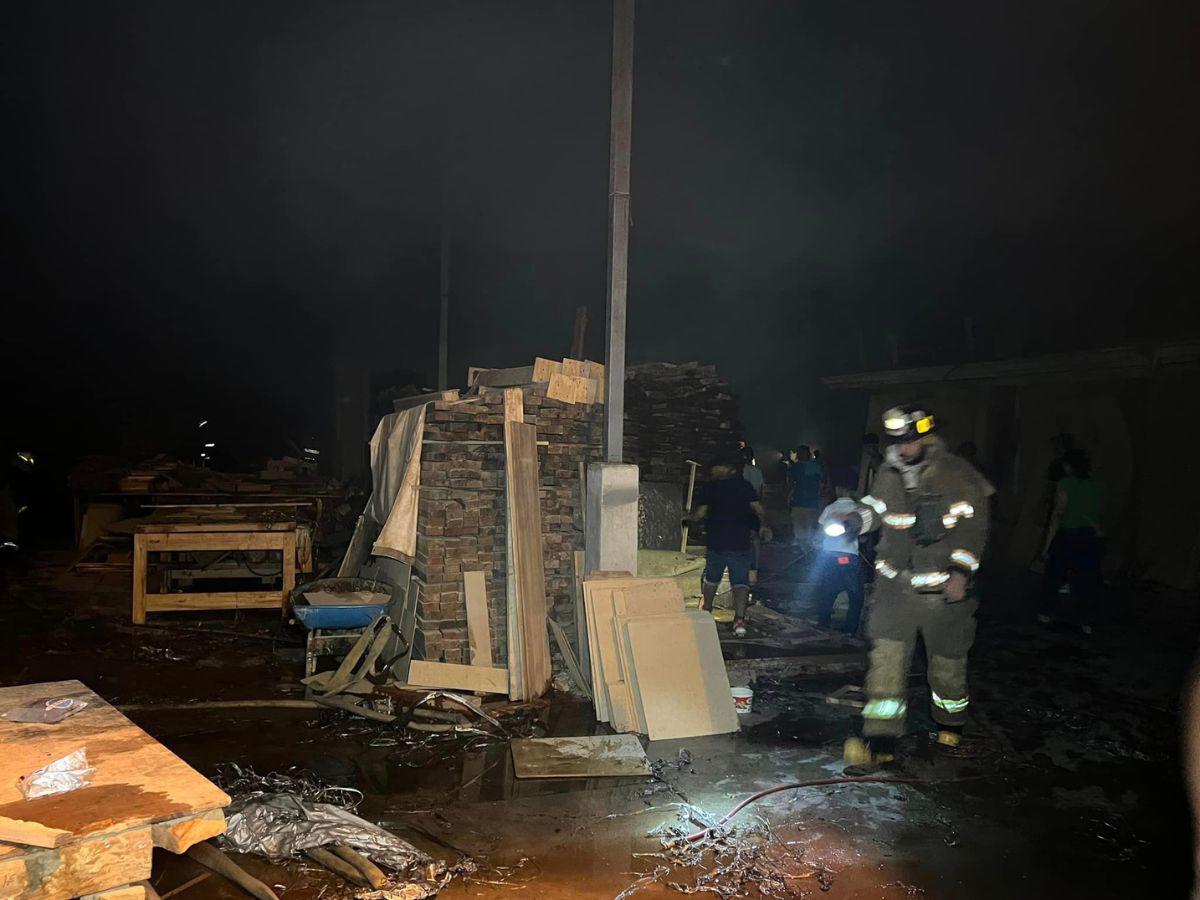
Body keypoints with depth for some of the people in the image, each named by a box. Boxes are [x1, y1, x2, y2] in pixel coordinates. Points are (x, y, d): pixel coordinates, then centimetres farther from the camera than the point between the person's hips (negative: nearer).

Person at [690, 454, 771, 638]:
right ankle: (740, 619, -12)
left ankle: (707, 612, 35)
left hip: (717, 542, -1)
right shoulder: (744, 486, 5)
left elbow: (700, 514, -6)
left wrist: (691, 519, 16)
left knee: (711, 579, 21)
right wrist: (763, 527, 19)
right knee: (740, 581, 4)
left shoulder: (709, 488, -1)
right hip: (741, 543, 1)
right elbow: (758, 509, 4)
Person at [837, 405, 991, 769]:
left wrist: (960, 571, -22)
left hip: (943, 587, -3)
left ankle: (950, 727, 37)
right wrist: (852, 521, 1)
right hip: (896, 583, 4)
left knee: (947, 659, 12)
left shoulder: (956, 475, -11)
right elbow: (875, 507, 21)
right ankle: (880, 740, -4)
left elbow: (972, 526, -12)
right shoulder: (889, 472, 6)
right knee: (886, 657, -6)